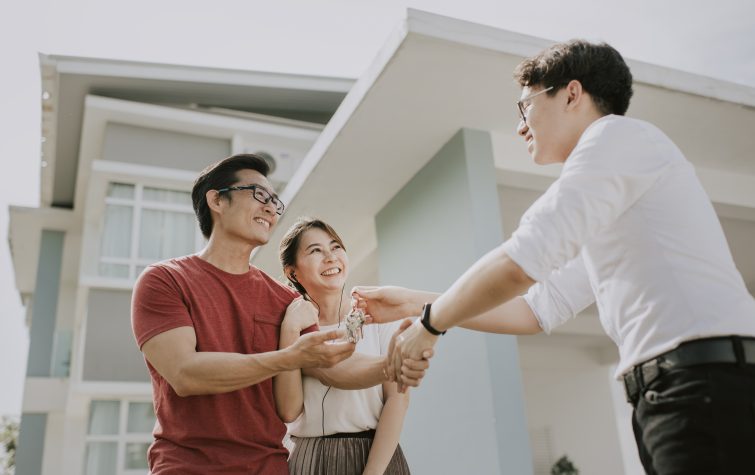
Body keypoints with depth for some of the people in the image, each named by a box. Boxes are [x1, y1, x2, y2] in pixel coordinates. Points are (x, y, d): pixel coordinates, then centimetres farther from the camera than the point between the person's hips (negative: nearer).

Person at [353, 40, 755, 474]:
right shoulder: (601, 224, 24)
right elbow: (537, 310, 24)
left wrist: (430, 324, 1)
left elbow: (518, 265, -14)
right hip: (674, 390, 9)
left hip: (707, 386, -9)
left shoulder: (617, 134, -4)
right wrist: (416, 303, 21)